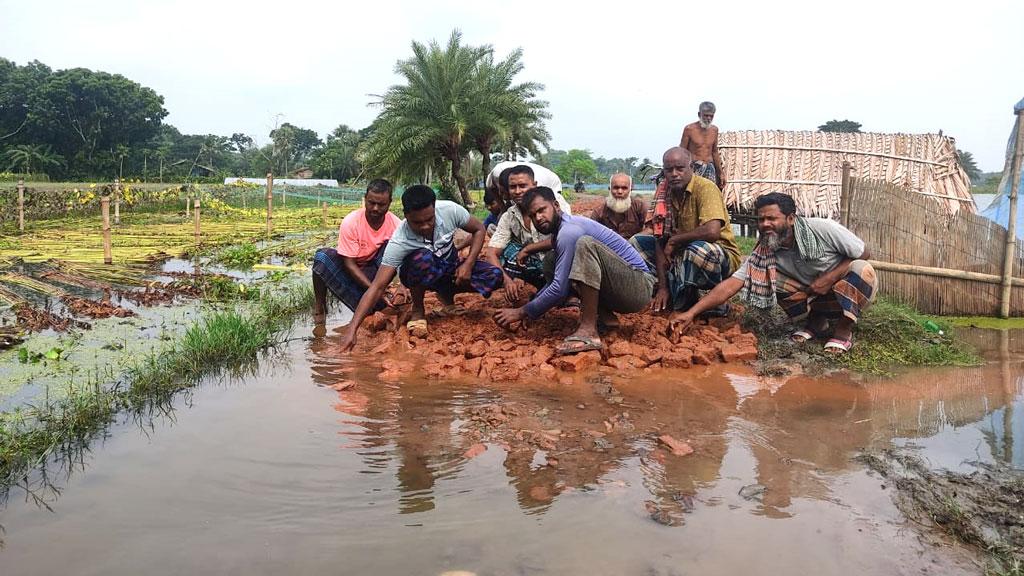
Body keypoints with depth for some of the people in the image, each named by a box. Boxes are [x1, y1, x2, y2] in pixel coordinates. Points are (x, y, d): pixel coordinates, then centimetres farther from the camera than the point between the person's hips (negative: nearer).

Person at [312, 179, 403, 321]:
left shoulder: (396, 224, -17)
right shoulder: (351, 222, -23)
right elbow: (349, 263, -22)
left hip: (373, 270, 2)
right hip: (350, 270, -2)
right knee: (322, 257, -32)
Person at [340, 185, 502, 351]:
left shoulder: (450, 210, -26)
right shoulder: (399, 242, -33)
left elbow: (479, 229, -6)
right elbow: (377, 287, -34)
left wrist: (468, 264, -21)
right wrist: (352, 330, -44)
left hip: (450, 268, 4)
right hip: (421, 275, -4)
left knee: (495, 276, -22)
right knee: (423, 258, -40)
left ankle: (446, 294, 7)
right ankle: (417, 309, -10)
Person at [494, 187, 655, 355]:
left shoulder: (569, 231, -19)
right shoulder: (561, 230, 11)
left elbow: (560, 289, -22)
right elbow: (558, 280, 18)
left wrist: (522, 313, -13)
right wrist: (529, 310, 8)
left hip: (639, 286, -10)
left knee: (585, 244, -32)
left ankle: (589, 331, -31)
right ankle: (605, 316, 3)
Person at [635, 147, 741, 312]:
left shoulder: (705, 188, -19)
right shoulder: (663, 192, -2)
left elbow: (712, 232, -35)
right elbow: (660, 241, -5)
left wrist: (674, 240, -19)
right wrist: (663, 286, -13)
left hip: (720, 256, -6)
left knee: (696, 249, -38)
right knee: (637, 241, 0)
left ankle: (682, 302, -12)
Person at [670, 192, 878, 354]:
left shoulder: (823, 229, -25)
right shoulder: (764, 252, -17)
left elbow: (864, 254, -15)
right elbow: (732, 284, -25)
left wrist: (830, 278, -27)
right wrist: (692, 313, -34)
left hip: (851, 287, -3)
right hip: (815, 296, 3)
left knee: (861, 269, -34)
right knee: (769, 277, -19)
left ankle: (844, 329, -14)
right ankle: (816, 321, -1)